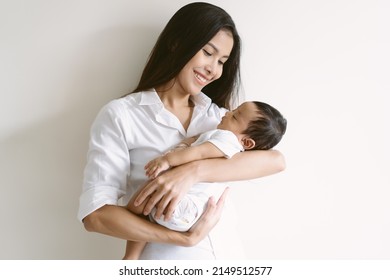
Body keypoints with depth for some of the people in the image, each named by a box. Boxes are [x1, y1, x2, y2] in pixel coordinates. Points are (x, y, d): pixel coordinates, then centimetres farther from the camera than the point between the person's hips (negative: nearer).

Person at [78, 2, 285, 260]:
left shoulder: (218, 115, 7)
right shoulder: (120, 115, -4)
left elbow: (276, 160, -9)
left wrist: (194, 171, -22)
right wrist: (188, 238, -20)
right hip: (167, 256, -3)